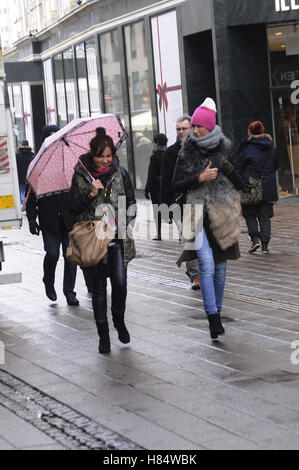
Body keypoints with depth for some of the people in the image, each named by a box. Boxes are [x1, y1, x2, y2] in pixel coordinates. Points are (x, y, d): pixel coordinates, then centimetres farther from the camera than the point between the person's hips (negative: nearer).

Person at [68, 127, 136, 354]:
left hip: (118, 237, 1)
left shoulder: (121, 173, 5)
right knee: (99, 287, 2)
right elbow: (73, 208, 0)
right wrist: (91, 194, -15)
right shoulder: (81, 176, 1)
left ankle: (119, 319, 17)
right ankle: (103, 335, 11)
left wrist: (127, 225, 2)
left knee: (120, 282, -11)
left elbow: (131, 203, 13)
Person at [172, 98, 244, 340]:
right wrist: (200, 178, -13)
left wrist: (229, 168, -14)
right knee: (207, 265, -15)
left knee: (220, 267, 11)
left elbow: (241, 184, 5)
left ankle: (217, 311, 27)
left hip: (222, 215, 2)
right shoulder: (187, 152, 1)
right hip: (198, 213, -2)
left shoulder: (226, 149, 3)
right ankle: (213, 319, -17)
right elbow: (176, 185, 1)